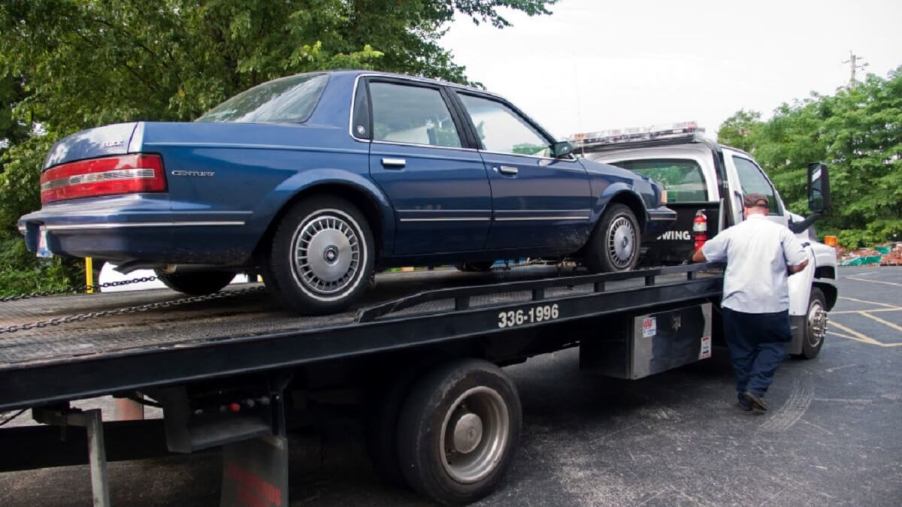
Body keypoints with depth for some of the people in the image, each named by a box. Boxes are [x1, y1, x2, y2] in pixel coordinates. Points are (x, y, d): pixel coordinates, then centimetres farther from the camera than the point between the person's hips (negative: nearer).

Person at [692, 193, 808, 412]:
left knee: (741, 350, 15)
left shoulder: (732, 233, 3)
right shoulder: (781, 232, 0)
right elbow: (800, 263, -7)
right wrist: (783, 271, 12)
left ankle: (744, 395, 18)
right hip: (772, 304, -1)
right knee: (772, 346, 16)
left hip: (737, 304, 1)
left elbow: (698, 256, 9)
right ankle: (756, 388, 1)